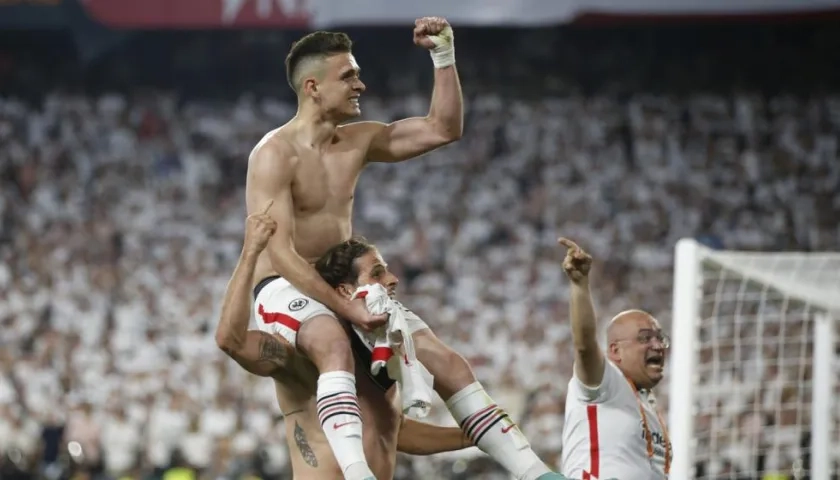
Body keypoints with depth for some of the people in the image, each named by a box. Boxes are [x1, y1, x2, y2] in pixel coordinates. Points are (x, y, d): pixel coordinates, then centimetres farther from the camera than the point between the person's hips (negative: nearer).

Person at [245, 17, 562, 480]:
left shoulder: (357, 142, 8)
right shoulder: (275, 155, -16)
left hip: (341, 288, 8)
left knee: (446, 360, -3)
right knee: (335, 344, -41)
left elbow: (444, 129, 10)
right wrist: (348, 309, -28)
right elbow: (281, 254, -22)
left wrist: (444, 55, -1)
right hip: (285, 290, -8)